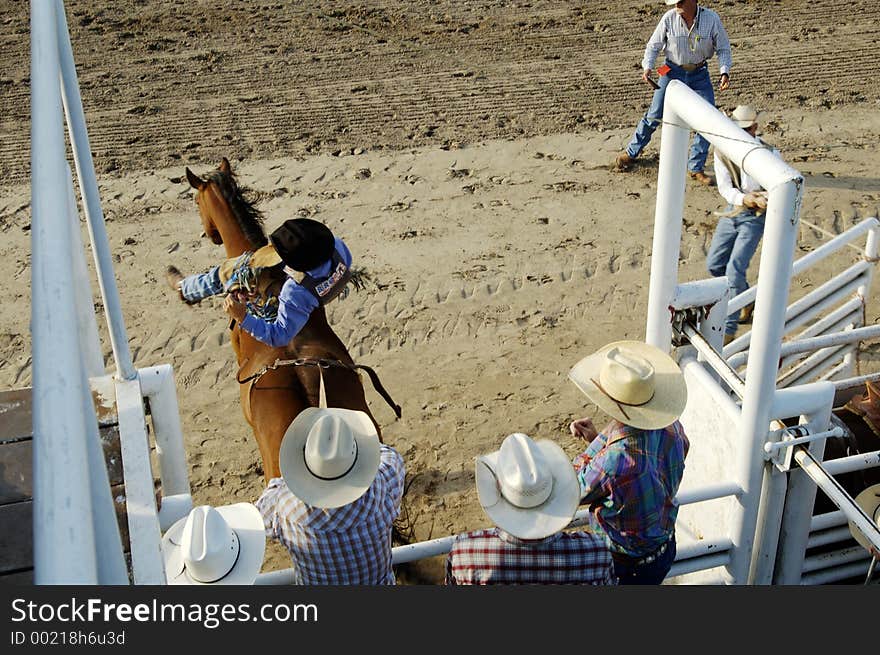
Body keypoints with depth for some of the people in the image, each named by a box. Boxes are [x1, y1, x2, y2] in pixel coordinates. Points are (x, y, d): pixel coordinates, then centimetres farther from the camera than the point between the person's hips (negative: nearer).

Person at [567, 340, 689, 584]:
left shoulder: (615, 459, -40)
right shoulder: (672, 428, -16)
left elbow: (575, 492, -19)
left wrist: (593, 446, -12)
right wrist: (598, 440, -3)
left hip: (625, 566, -7)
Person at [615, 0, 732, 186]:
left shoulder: (711, 19, -16)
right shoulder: (669, 18, -16)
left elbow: (723, 48, -5)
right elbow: (653, 45, -5)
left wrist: (725, 72, -19)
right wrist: (647, 67, -22)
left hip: (699, 74, 1)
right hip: (673, 71, 0)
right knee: (654, 115, 4)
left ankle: (696, 168, 6)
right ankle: (631, 153, 25)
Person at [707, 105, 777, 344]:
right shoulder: (723, 150, -6)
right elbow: (724, 186, -11)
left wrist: (764, 199, -37)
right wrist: (743, 199, -30)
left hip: (755, 217, -5)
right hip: (732, 211, 5)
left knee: (735, 269, -14)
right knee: (714, 264, 10)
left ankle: (728, 329, -6)